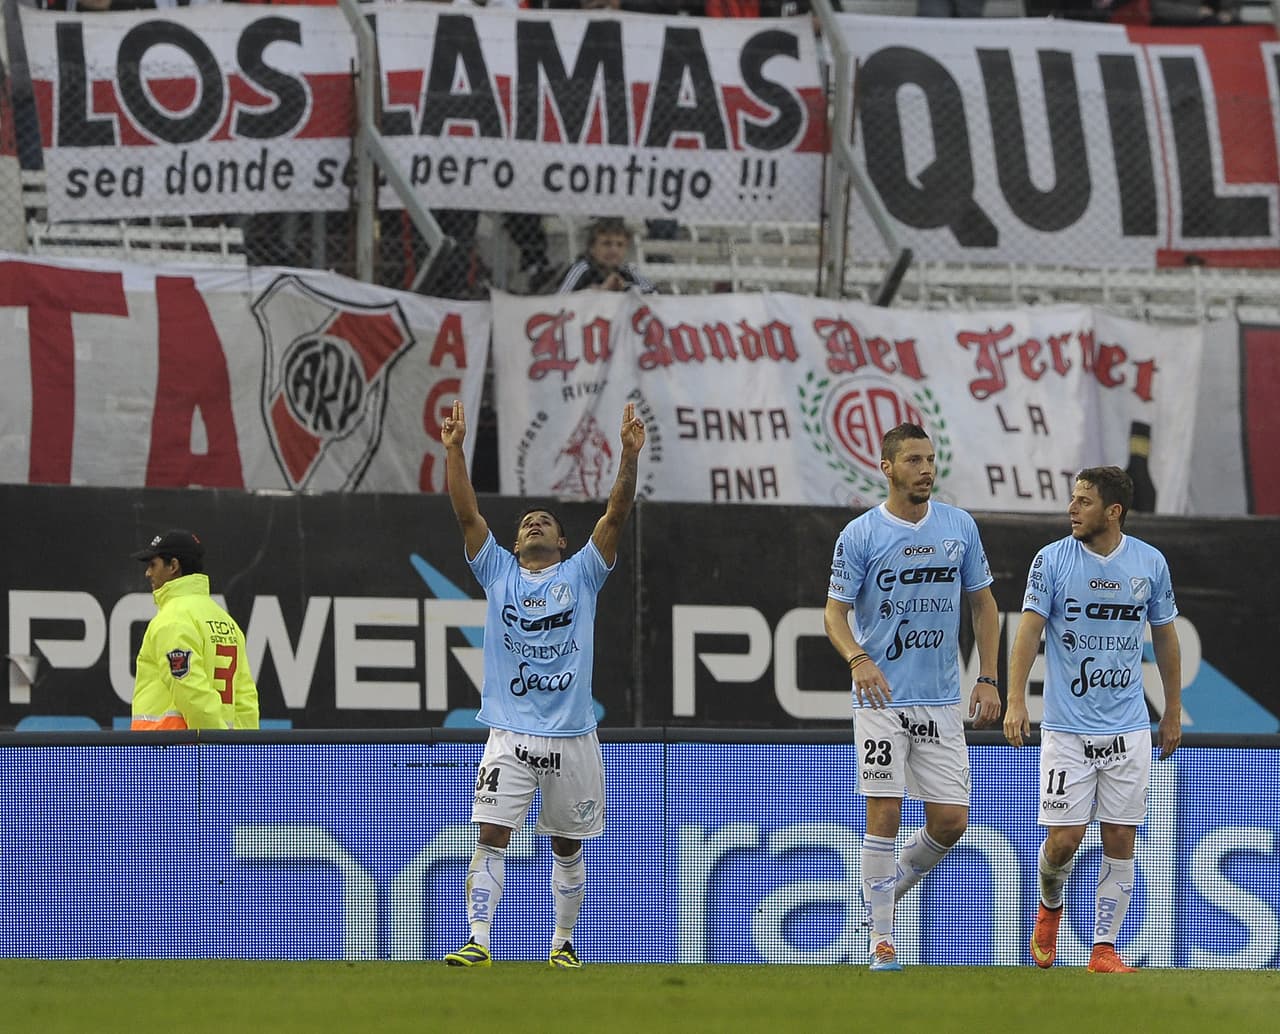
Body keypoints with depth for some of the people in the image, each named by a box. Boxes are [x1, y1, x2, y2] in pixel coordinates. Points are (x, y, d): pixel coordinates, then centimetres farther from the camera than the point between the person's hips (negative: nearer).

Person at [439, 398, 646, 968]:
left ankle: (563, 942, 23)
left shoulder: (581, 574, 8)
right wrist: (453, 450, -10)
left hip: (571, 734, 1)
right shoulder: (498, 572, 9)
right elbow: (466, 514, 0)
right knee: (492, 836, -12)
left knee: (567, 845, 10)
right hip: (510, 733, -1)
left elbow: (616, 514, -2)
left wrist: (630, 455, -14)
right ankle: (479, 942, -16)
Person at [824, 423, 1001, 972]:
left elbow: (983, 603, 14)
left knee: (951, 820, 0)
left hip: (942, 701, 3)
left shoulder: (960, 527, 6)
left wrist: (987, 679, 5)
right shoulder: (859, 535, -4)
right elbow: (835, 611, -4)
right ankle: (882, 939, -1)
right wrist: (858, 658, -24)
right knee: (885, 814, -8)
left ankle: (892, 884, 27)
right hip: (881, 699, -3)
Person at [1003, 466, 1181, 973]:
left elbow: (1164, 636, 15)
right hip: (1067, 727, -2)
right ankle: (1050, 905, 27)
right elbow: (1029, 630, -9)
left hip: (1129, 729, 2)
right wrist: (1015, 701, -22)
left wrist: (1172, 711, 16)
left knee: (1120, 841, 0)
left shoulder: (1150, 562, 3)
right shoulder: (1052, 559, -3)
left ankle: (1104, 947, 8)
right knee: (1064, 838, -5)